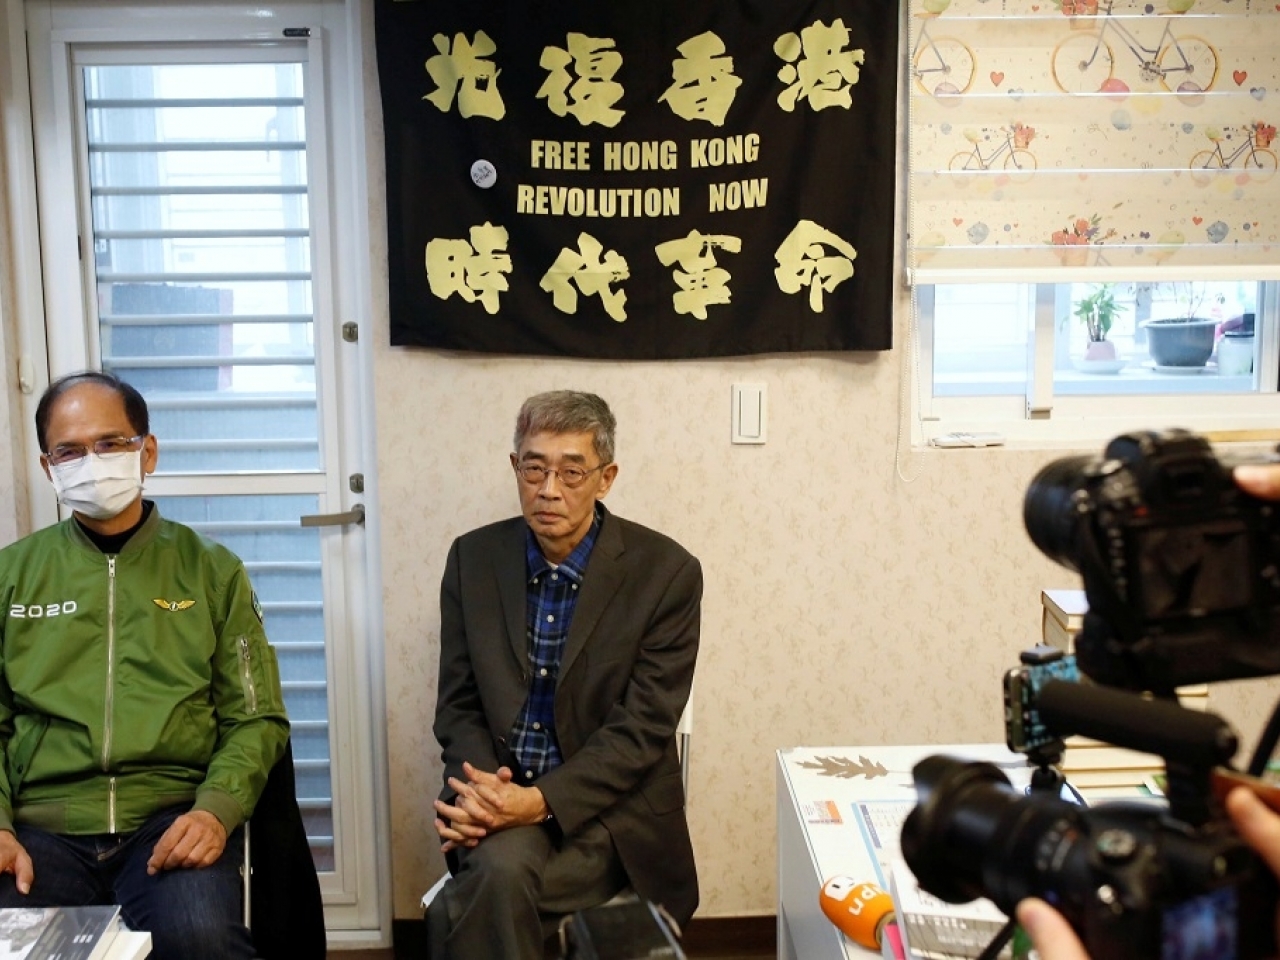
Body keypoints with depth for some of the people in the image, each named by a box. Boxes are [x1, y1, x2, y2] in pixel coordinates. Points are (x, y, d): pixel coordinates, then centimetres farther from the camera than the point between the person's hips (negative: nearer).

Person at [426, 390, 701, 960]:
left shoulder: (666, 572, -9)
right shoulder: (474, 558, 2)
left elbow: (643, 725, -11)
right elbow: (458, 703, 6)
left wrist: (541, 801, -23)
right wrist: (480, 788, -15)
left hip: (608, 808, -3)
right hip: (497, 791, 3)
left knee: (461, 910, -28)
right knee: (499, 870, -31)